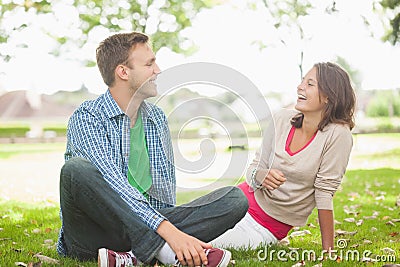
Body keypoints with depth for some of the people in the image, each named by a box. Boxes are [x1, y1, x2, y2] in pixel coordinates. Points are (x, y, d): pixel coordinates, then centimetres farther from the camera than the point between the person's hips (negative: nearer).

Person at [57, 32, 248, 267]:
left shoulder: (157, 118, 14)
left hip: (146, 232, 6)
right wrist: (167, 230, -32)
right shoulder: (87, 118, -8)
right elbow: (113, 184, -22)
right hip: (92, 239, -5)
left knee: (235, 198, -11)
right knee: (77, 168, -34)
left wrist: (170, 228, 0)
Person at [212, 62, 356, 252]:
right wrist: (261, 176, -22)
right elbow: (255, 167, 2)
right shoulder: (281, 120, -4)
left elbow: (325, 192, -16)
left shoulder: (337, 134, -17)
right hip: (245, 201, 4)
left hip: (268, 227, -4)